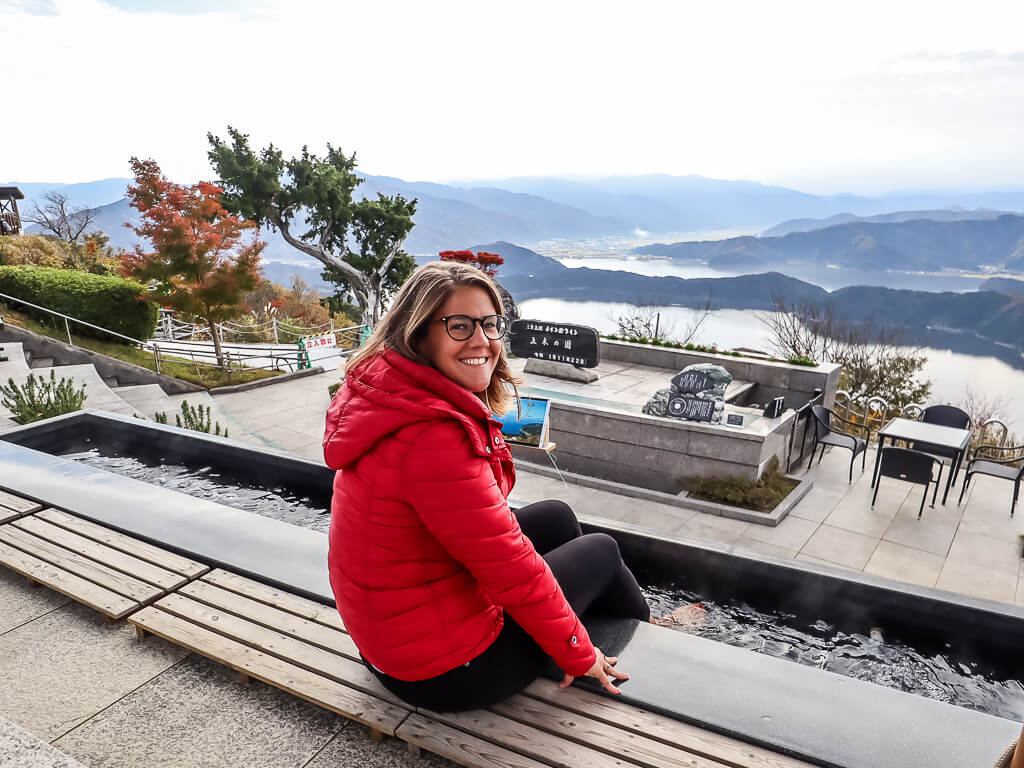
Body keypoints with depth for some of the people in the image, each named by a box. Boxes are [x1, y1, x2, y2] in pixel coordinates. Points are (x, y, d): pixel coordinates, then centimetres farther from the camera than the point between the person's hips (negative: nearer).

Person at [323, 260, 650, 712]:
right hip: (445, 673, -9)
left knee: (556, 517, 19)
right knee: (601, 551, 10)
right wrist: (578, 655, -13)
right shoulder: (434, 437, -33)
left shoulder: (395, 397, -2)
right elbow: (511, 567, -24)